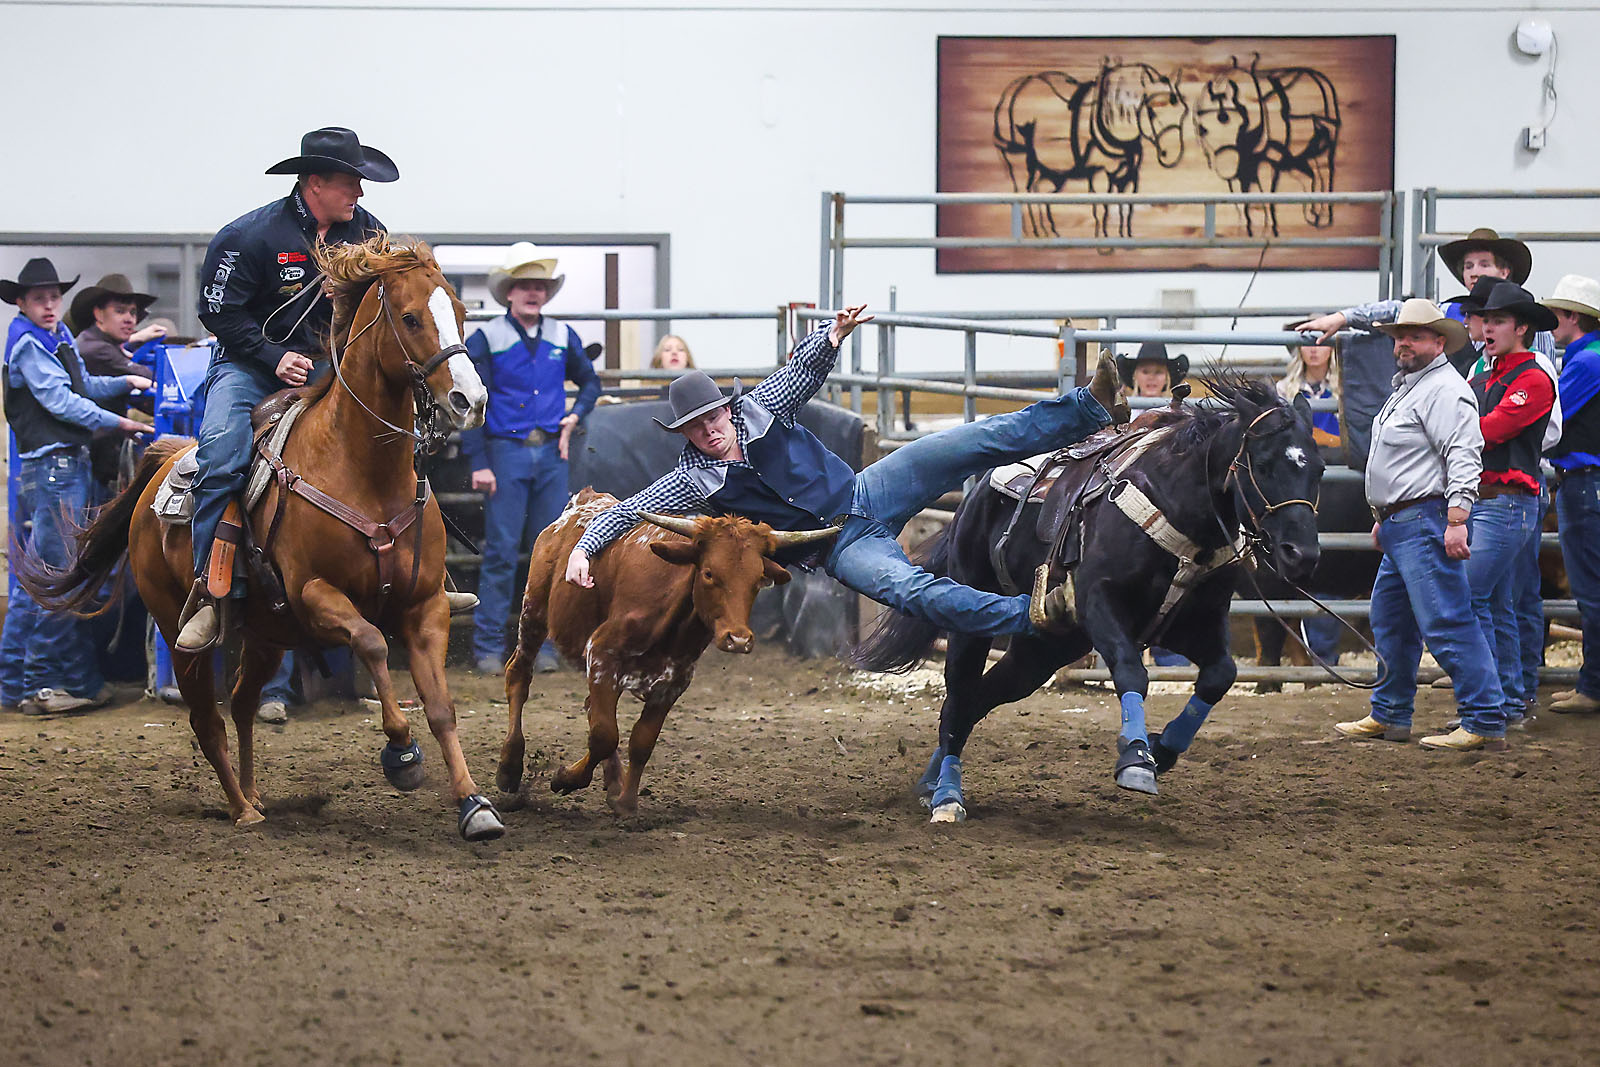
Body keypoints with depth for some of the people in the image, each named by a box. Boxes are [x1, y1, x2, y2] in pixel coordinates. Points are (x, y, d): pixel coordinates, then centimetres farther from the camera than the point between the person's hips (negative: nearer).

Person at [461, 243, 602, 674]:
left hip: (551, 453, 4)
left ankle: (543, 645, 12)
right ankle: (489, 647, 0)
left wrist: (576, 415, 7)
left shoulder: (562, 337, 9)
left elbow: (590, 380, 26)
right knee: (501, 552, -5)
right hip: (506, 452, -4)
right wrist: (478, 464, -10)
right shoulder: (485, 340, -2)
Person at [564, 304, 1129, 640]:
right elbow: (629, 511, -6)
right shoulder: (693, 479, -5)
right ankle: (1030, 614, -44)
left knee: (974, 442, -13)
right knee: (911, 589, -34)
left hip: (867, 492, 3)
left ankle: (1090, 409, -13)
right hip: (843, 548, -3)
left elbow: (805, 367, 1)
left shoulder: (760, 410, -1)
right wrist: (583, 546, -23)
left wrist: (832, 335, -20)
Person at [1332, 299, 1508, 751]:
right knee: (1389, 619, 18)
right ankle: (1389, 716, 29)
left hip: (1425, 523, -11)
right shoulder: (1406, 388, 21)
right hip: (1399, 526, 11)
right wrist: (1385, 517, 30)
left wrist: (1456, 522, -30)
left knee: (1446, 622, -14)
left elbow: (1463, 458, -23)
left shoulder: (1444, 390, -13)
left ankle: (1486, 723, -16)